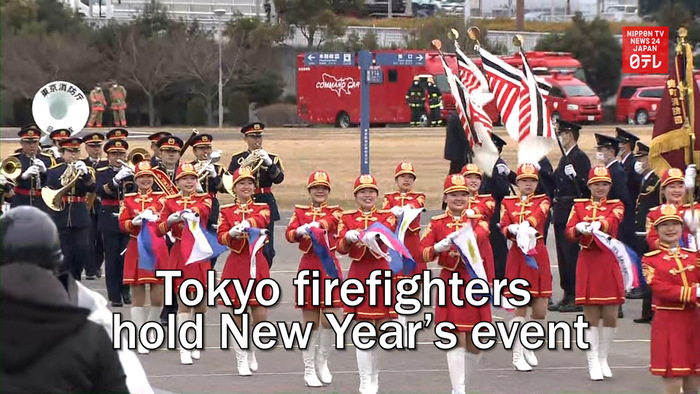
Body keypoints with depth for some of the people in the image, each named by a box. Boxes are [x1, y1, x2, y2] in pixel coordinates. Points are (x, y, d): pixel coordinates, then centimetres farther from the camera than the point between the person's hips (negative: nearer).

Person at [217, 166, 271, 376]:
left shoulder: (262, 208, 5)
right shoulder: (226, 211, 6)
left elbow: (261, 221, -19)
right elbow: (221, 237, -5)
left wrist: (246, 224, -39)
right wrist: (232, 234, -26)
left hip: (257, 264, 0)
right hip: (236, 266, 0)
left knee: (261, 315, -3)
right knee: (236, 313, 1)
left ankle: (251, 347, 25)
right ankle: (241, 358, 13)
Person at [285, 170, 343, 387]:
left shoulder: (335, 211, 5)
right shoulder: (300, 212, 7)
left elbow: (330, 222, -20)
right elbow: (290, 234, -10)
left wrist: (312, 225, -40)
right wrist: (301, 231, -33)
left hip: (330, 266, 0)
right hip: (308, 267, 0)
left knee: (332, 319, -5)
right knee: (311, 322, 2)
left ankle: (322, 361, 18)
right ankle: (309, 369, 11)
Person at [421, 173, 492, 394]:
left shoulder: (478, 219, 5)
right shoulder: (437, 223, 4)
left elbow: (480, 234, -20)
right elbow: (423, 253, -4)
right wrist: (438, 247, -24)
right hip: (451, 283, -2)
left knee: (475, 342, 6)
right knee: (457, 339, -9)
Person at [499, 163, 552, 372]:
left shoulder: (542, 201, 5)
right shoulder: (507, 202, 7)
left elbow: (537, 216, -16)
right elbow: (504, 228, -5)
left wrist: (525, 226, -36)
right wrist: (514, 230, -27)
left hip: (538, 256, 1)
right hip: (517, 256, -1)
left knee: (540, 310, 0)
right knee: (520, 307, -4)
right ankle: (517, 355, 3)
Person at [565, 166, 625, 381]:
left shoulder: (616, 206, 5)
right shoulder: (579, 206, 8)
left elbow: (611, 222, -18)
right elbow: (569, 232, -5)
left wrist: (597, 224, -39)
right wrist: (579, 228, -28)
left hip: (609, 263, 1)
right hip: (588, 264, 0)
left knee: (611, 316, 2)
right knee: (591, 316, -1)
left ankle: (603, 359, 18)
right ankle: (593, 362, 3)